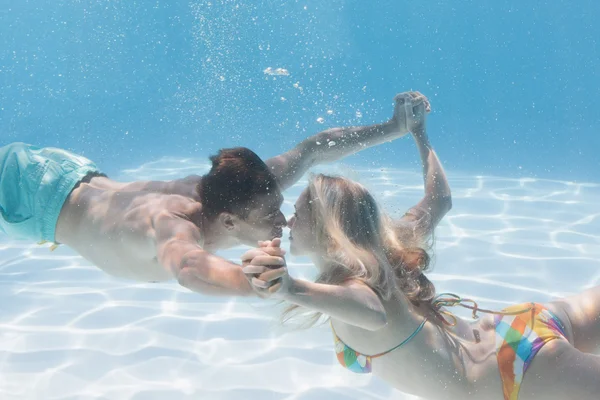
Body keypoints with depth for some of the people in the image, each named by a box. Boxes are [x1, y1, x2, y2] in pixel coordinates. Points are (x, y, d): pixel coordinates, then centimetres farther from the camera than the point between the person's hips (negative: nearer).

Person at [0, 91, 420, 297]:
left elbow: (313, 150, -19)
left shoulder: (244, 193, -28)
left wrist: (393, 128, -20)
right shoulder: (174, 224, -48)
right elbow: (189, 268, -74)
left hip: (78, 171, 7)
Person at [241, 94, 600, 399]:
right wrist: (420, 134, 30)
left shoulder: (346, 280, -19)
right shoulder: (382, 250, 5)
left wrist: (292, 289, -62)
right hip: (519, 332, 8)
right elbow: (441, 199, 19)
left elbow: (375, 312, -45)